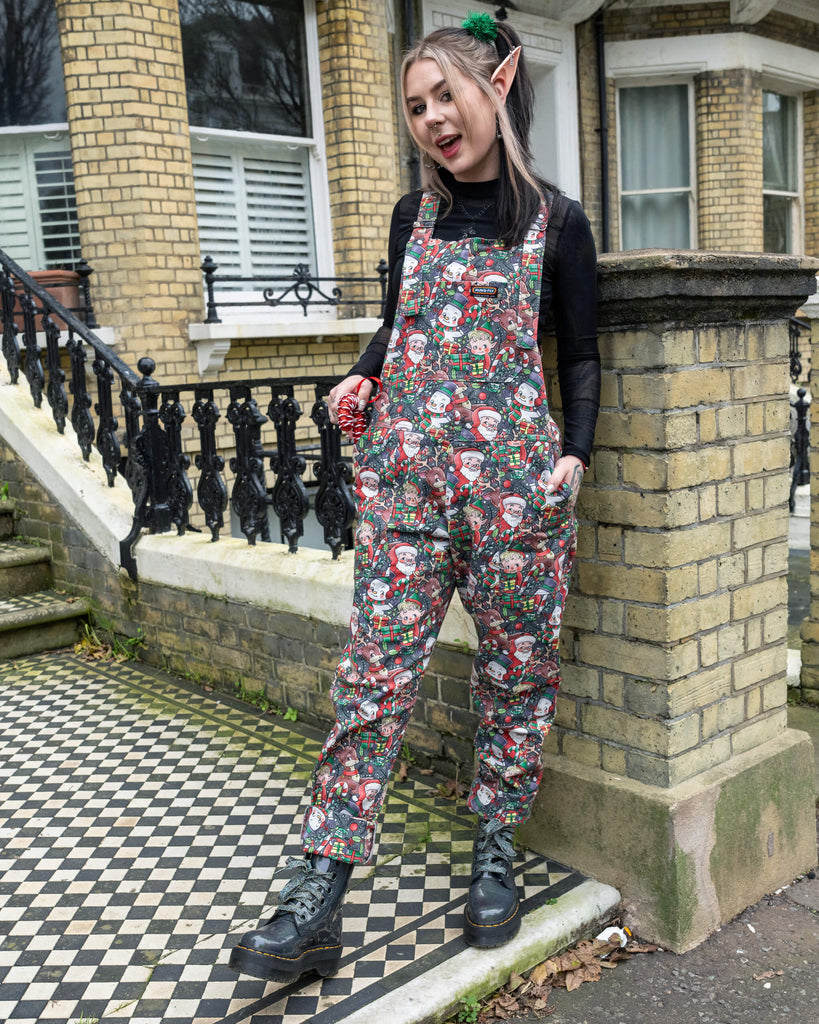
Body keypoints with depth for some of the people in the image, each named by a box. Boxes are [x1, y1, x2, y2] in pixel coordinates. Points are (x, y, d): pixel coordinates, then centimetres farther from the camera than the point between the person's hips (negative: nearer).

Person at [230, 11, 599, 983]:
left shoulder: (555, 221, 5)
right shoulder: (412, 216, 14)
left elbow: (579, 357, 7)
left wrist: (574, 451, -6)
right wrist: (362, 376, 5)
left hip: (514, 469, -2)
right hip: (403, 467, 2)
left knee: (516, 666, 6)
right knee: (374, 666, -3)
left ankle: (495, 855, 26)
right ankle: (316, 902, 0)